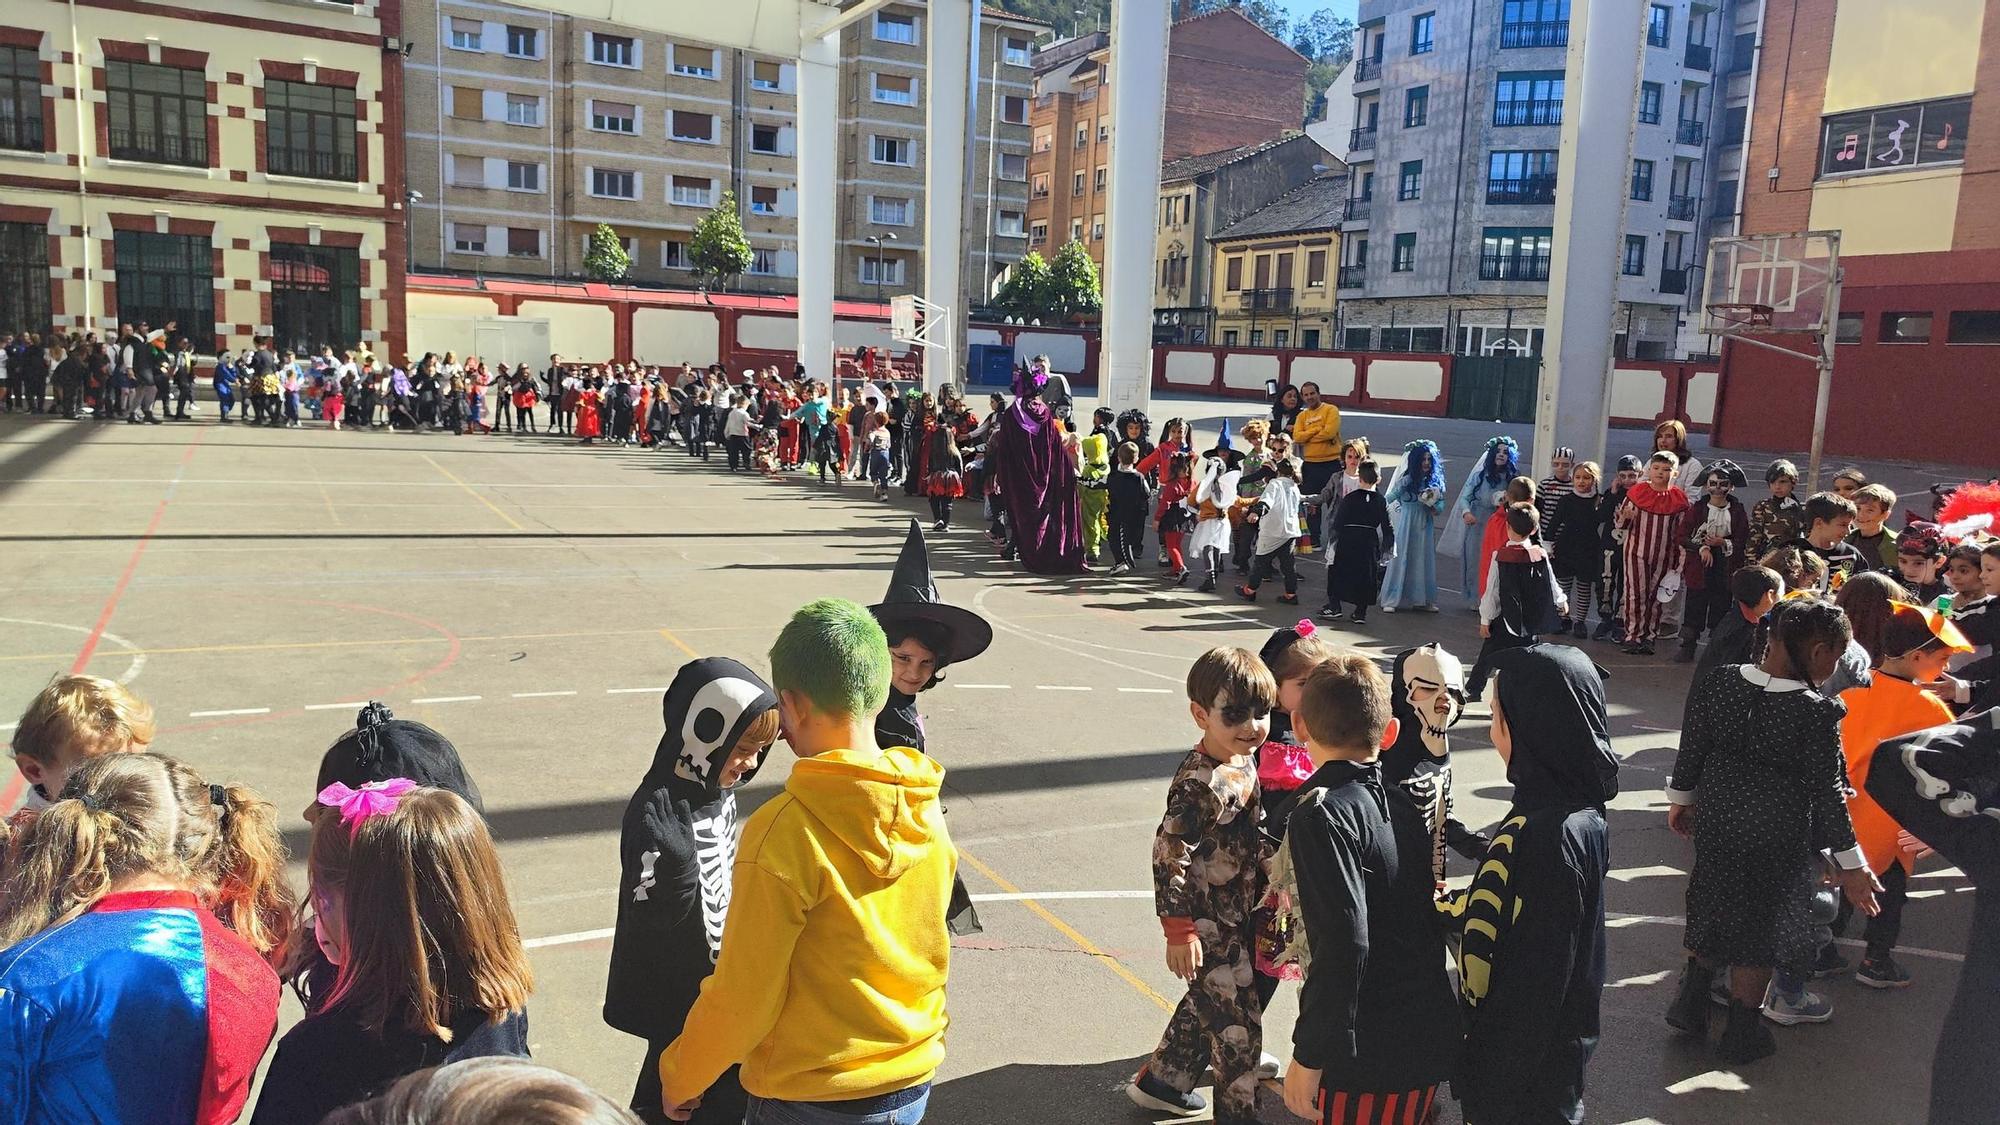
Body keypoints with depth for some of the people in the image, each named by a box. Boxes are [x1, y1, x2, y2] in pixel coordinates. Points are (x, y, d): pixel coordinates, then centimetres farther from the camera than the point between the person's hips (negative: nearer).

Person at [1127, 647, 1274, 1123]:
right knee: (1238, 1023, 2)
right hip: (1208, 925, -9)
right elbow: (1168, 855, -26)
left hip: (1238, 916, 9)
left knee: (1206, 1004, 24)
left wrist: (1266, 888, 22)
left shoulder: (1244, 763, 1)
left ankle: (1161, 1082, 42)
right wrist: (1179, 930, -23)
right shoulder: (1199, 784, -27)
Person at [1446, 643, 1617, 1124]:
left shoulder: (1550, 837, -31)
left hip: (1526, 1052, -8)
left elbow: (1537, 980, -26)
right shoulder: (1577, 810, -3)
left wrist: (1491, 1082, -18)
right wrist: (1457, 905, 16)